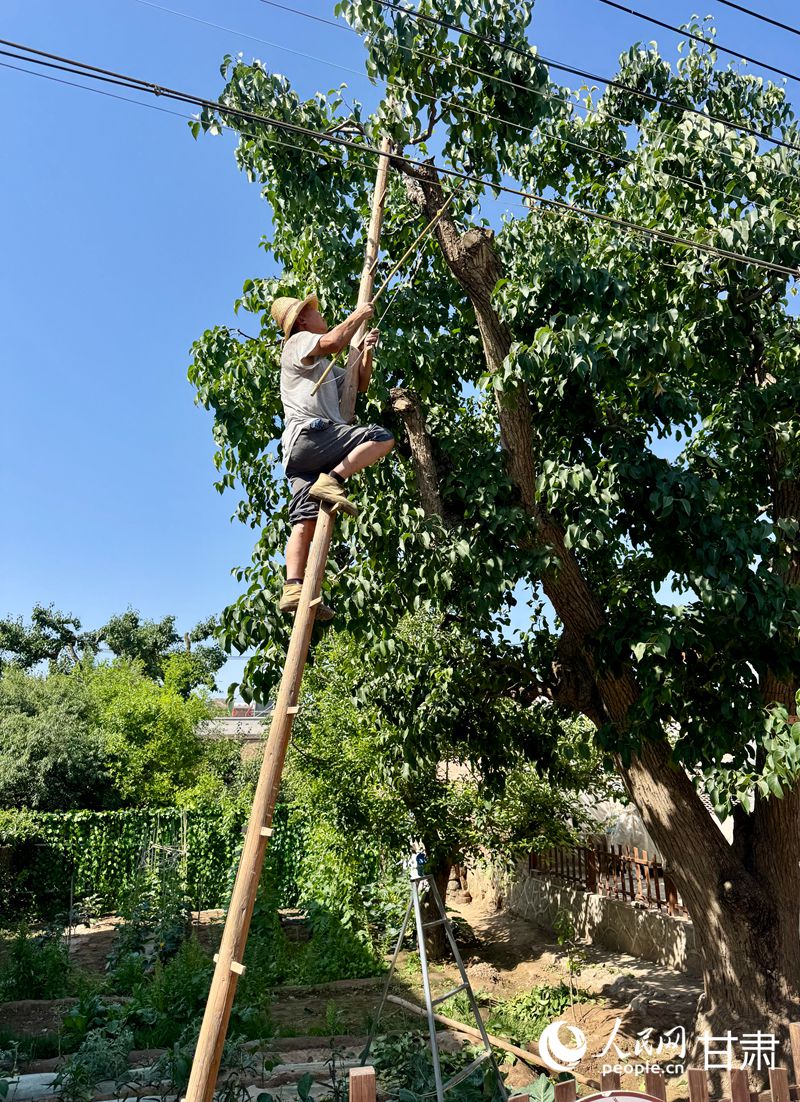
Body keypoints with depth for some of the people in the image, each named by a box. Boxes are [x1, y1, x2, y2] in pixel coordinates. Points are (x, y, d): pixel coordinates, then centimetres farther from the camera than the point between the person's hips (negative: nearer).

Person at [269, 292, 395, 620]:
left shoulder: (324, 367, 38)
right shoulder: (298, 342, 10)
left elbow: (360, 383, 42)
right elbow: (333, 342, -11)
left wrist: (367, 349, 30)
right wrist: (359, 314, 3)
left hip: (300, 453, 9)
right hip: (309, 433, -9)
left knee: (305, 522, -6)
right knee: (382, 438, -13)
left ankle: (293, 589, -16)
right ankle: (332, 480, -24)